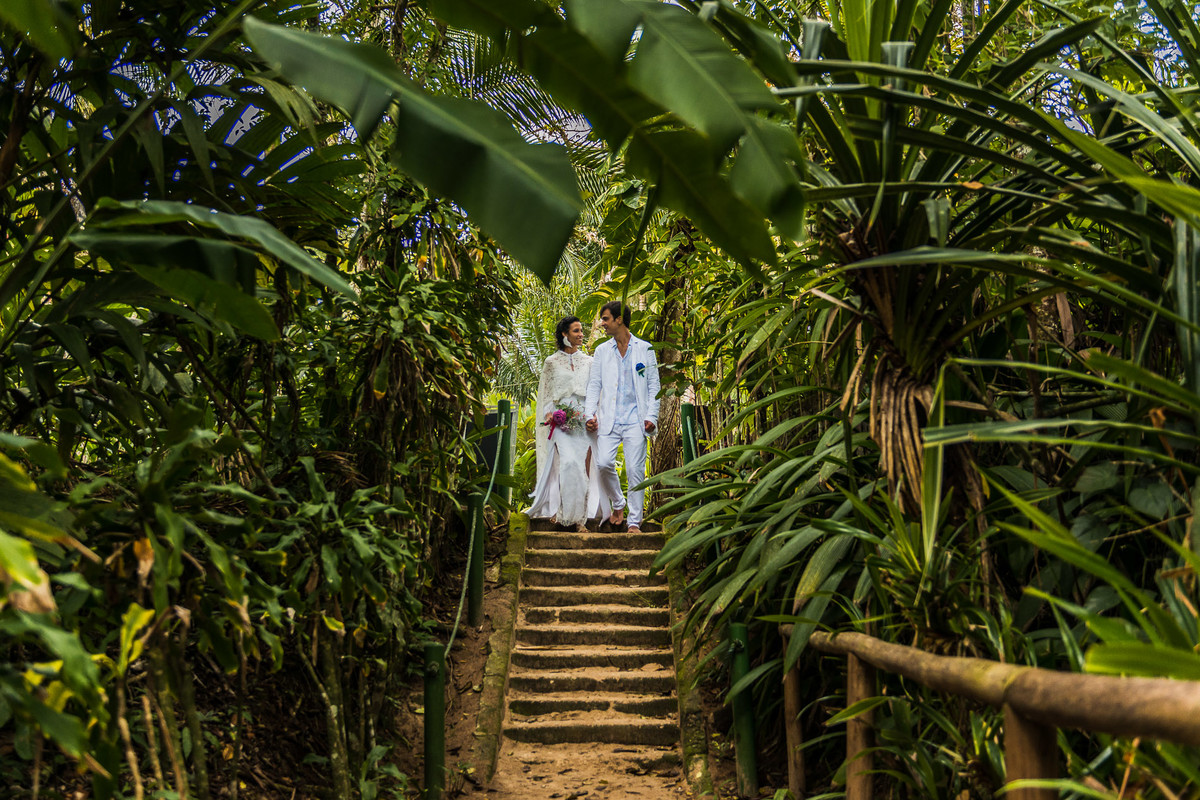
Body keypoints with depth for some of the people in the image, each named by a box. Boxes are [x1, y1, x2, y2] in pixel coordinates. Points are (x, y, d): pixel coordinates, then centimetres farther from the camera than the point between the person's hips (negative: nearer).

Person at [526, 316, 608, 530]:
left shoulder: (588, 361, 14)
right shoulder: (552, 362, 8)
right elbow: (545, 394, 11)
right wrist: (550, 415, -4)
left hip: (584, 421, 2)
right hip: (561, 421, -2)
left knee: (584, 465, -6)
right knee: (569, 462, -19)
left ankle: (580, 516, 0)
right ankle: (565, 513, -10)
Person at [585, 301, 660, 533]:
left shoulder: (645, 349, 7)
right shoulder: (602, 351, 13)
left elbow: (653, 385, 6)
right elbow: (594, 385, 12)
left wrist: (652, 416, -5)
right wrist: (589, 413, -1)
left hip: (636, 419, -2)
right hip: (609, 419, 2)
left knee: (635, 470, -5)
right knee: (603, 463, -12)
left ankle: (634, 522, 4)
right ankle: (618, 503, 15)